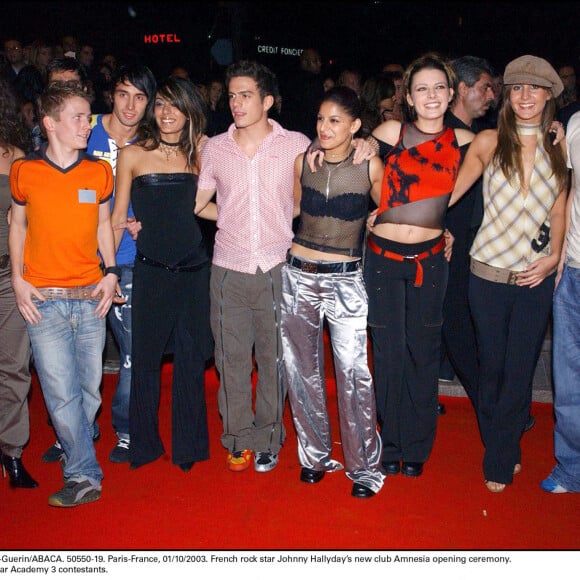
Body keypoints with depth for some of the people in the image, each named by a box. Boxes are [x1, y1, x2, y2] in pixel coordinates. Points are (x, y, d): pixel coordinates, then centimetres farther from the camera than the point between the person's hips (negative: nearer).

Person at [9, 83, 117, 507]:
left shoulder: (100, 172, 6)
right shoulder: (25, 171, 2)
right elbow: (18, 225, 12)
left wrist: (111, 272, 4)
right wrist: (18, 280, 2)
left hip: (91, 297, 2)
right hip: (44, 300, -1)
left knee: (89, 389, 7)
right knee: (62, 393, -3)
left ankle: (77, 463, 30)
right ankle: (85, 476, 9)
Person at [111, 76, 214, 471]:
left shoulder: (200, 153, 5)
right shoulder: (133, 155, 1)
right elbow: (118, 216, 4)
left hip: (193, 269, 2)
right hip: (150, 271, -1)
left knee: (191, 357, 9)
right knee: (145, 357, 5)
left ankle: (188, 445, 25)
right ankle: (144, 445, 24)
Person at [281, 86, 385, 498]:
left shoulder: (370, 166, -6)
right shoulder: (303, 160, 3)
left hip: (345, 280, -4)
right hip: (299, 275, 4)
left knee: (353, 372, -8)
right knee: (302, 369, 10)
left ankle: (365, 465, 9)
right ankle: (315, 455, 26)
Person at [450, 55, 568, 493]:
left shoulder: (558, 146, 5)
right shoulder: (489, 142, 0)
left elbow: (558, 211, 10)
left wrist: (553, 256, -3)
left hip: (536, 277, 1)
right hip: (489, 272, -1)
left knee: (520, 371, 4)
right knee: (491, 365, 8)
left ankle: (500, 461, 21)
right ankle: (504, 448, 31)